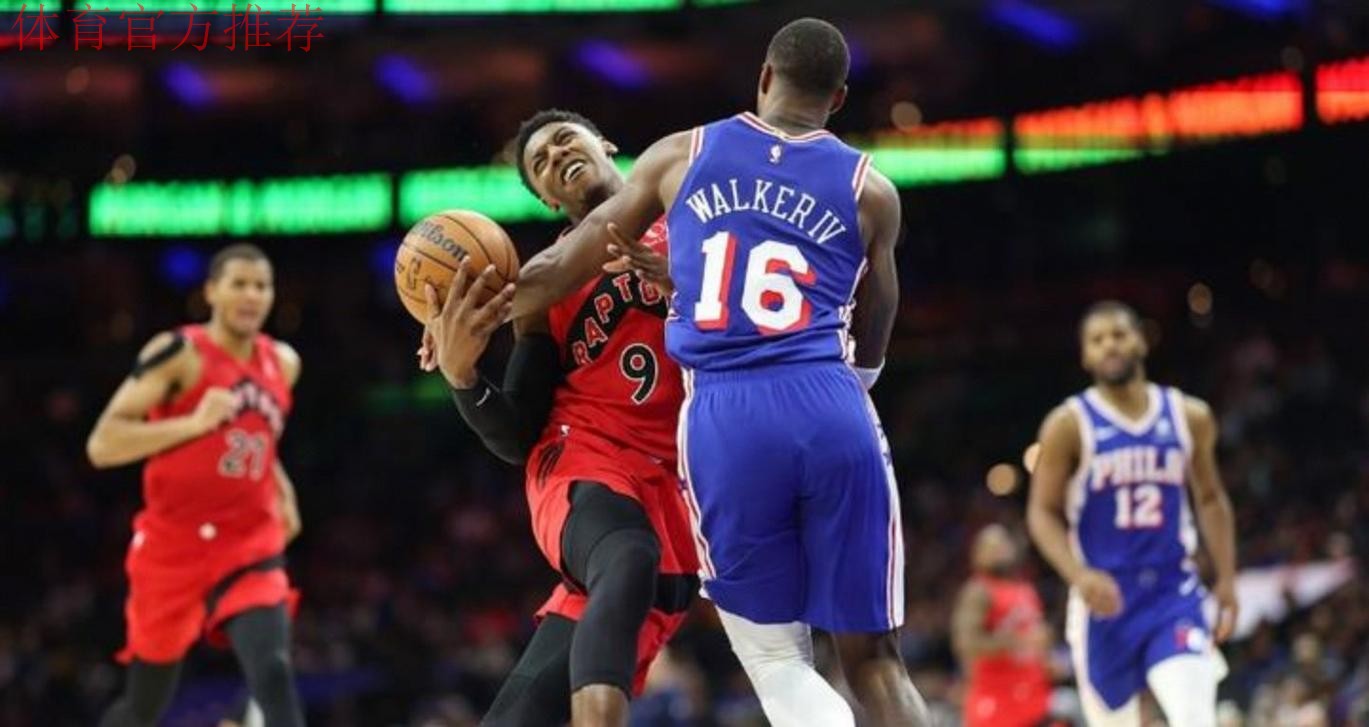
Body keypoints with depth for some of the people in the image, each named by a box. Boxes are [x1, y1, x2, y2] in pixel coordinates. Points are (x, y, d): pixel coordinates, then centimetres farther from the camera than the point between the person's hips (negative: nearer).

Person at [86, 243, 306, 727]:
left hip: (250, 548, 3)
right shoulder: (178, 354, -11)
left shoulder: (282, 364, 8)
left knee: (273, 672, -22)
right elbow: (102, 445, -18)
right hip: (173, 549, -3)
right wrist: (194, 423, -27)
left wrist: (282, 491, 12)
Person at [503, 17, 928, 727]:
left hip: (724, 416, 0)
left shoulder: (680, 156, 13)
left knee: (779, 662, 10)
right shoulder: (870, 190, 12)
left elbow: (564, 267, 20)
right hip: (832, 412, 0)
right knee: (872, 657, 9)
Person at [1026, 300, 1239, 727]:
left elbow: (1210, 499, 15)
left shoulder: (1189, 417, 4)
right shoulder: (1069, 425, -4)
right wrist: (1079, 575, -21)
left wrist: (1227, 580, 9)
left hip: (1174, 594, 1)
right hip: (1106, 600, -1)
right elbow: (1043, 513, -5)